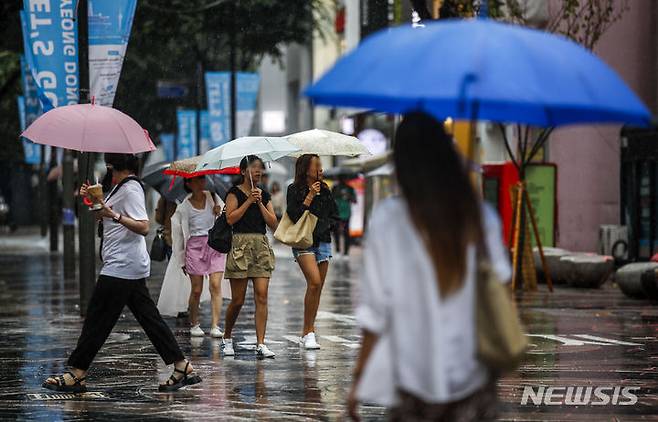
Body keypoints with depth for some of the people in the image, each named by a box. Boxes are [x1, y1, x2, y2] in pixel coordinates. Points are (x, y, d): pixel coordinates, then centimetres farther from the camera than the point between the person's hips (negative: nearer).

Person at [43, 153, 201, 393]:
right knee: (149, 319, 9)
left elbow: (143, 227, -23)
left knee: (98, 319, -6)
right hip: (131, 268, 11)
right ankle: (182, 368, 8)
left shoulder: (130, 189, -14)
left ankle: (76, 375, -3)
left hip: (121, 267, -11)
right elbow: (101, 216, 30)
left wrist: (116, 216, -36)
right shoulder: (120, 187, 18)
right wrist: (92, 198, 13)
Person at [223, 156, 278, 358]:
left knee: (261, 296, -7)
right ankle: (227, 338, 21)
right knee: (237, 300, 0)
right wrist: (249, 201, -11)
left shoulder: (264, 195, 13)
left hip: (261, 245, 4)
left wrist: (260, 203, -4)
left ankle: (261, 344, -8)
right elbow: (231, 218, -11)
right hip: (241, 244, -4)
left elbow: (273, 224, 5)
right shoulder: (235, 192, 1)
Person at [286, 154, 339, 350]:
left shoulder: (325, 190, 13)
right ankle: (308, 331, -15)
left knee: (317, 288, 5)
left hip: (323, 241, 6)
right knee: (314, 282, -21)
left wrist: (324, 225, -1)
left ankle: (308, 330, 15)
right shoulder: (295, 190, -2)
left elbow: (335, 215, 18)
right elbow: (294, 216, -13)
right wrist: (310, 196, -15)